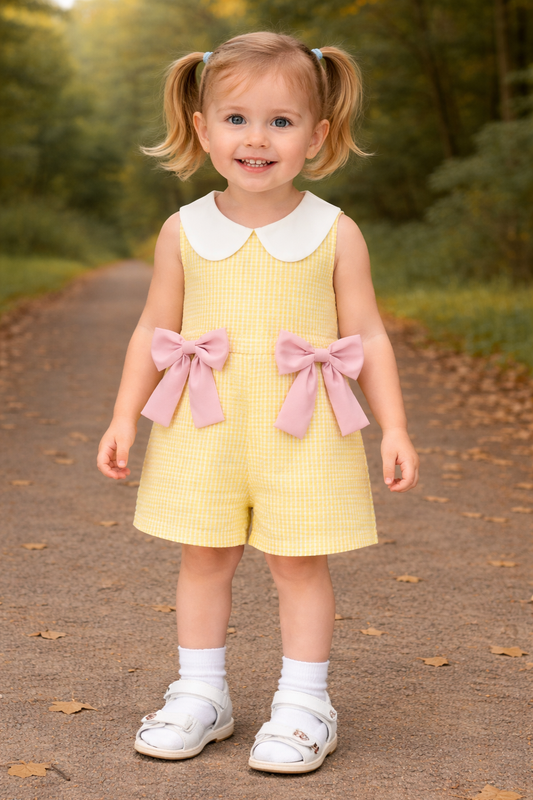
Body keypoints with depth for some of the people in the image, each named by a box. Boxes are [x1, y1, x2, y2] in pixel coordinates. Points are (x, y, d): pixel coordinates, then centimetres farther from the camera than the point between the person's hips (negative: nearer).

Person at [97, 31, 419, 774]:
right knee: (204, 558, 9)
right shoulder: (183, 231, 3)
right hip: (203, 428, 2)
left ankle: (303, 706, 18)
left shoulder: (336, 233, -1)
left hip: (303, 430, -2)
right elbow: (153, 330, 9)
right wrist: (124, 416, 5)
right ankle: (200, 696, 25)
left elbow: (368, 337, 2)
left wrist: (395, 427, -4)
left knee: (300, 563, 4)